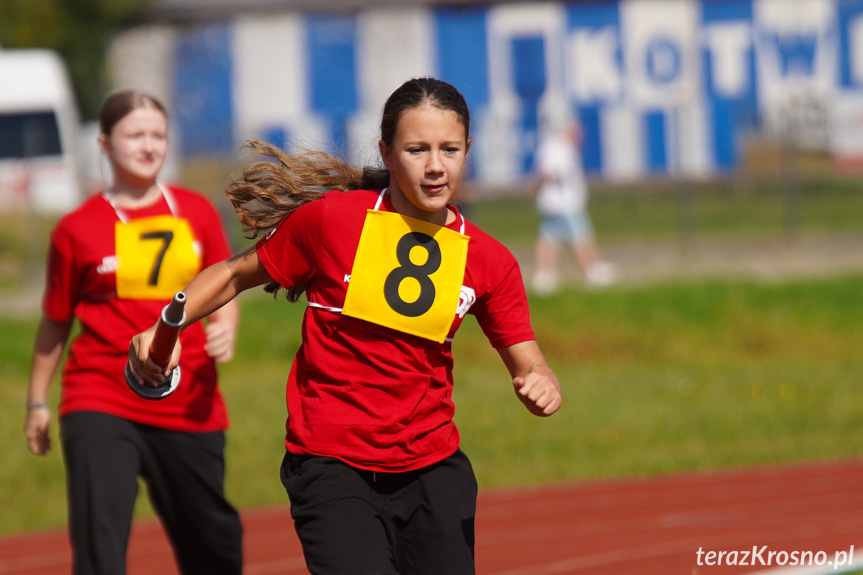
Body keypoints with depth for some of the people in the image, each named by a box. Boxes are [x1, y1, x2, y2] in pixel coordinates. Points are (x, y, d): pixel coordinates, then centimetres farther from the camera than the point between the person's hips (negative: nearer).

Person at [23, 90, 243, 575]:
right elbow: (56, 321, 9)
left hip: (188, 405, 3)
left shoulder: (197, 213, 7)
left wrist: (225, 330, -12)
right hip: (101, 404, -3)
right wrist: (37, 402, 14)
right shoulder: (78, 229, 0)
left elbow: (223, 293, 11)